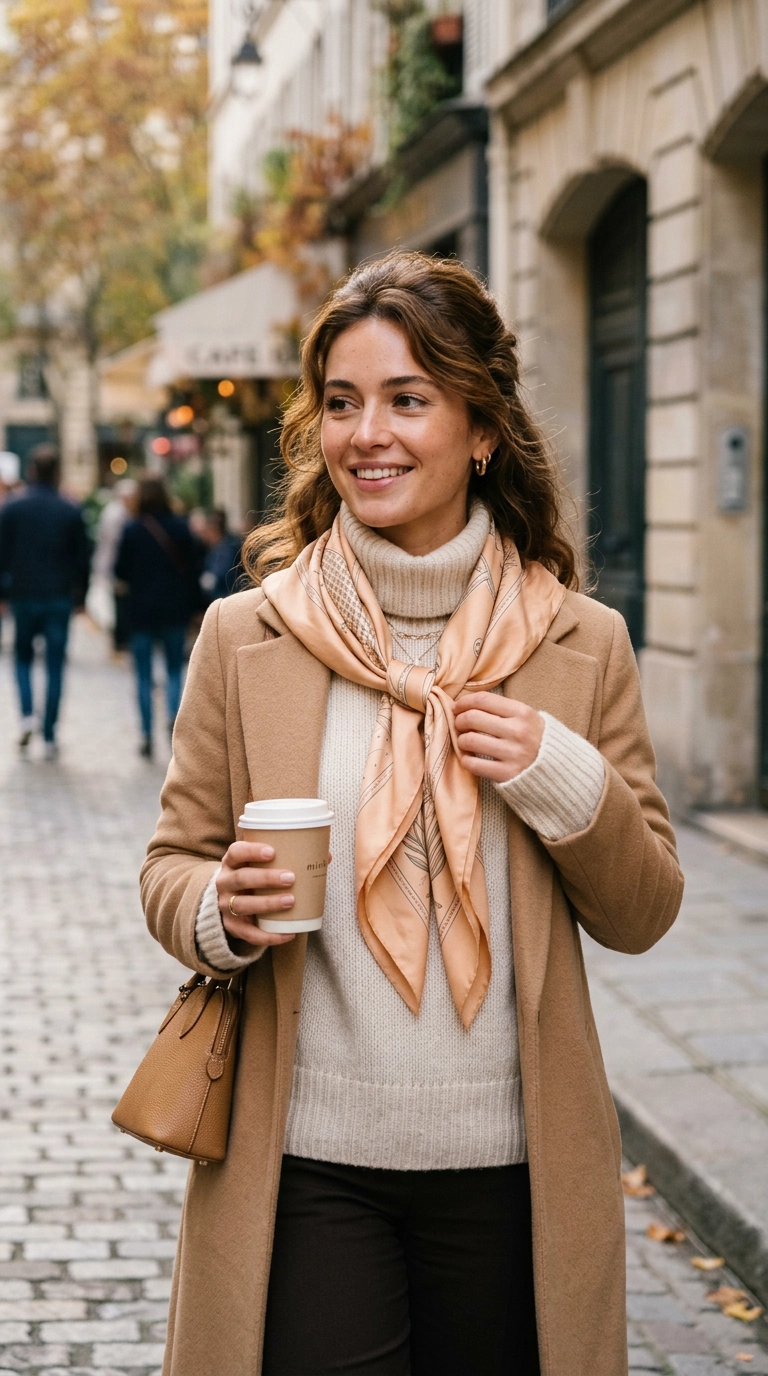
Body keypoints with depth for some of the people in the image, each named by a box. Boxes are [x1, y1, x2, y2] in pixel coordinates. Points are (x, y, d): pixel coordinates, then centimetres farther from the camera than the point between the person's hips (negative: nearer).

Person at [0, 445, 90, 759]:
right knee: (55, 666, 4)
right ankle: (49, 738, 3)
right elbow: (82, 559, 1)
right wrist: (80, 596, 11)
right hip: (60, 599, 0)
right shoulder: (70, 512, -2)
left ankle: (28, 714, -4)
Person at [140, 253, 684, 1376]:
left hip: (508, 1164, 1)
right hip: (303, 1165, -1)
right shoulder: (246, 637, 0)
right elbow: (173, 865, 6)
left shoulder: (582, 644, 2)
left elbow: (642, 915, 5)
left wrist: (567, 781, -13)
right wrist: (221, 912, -16)